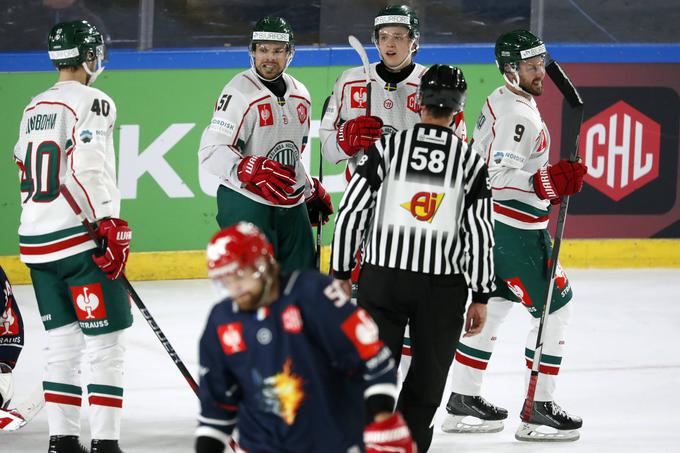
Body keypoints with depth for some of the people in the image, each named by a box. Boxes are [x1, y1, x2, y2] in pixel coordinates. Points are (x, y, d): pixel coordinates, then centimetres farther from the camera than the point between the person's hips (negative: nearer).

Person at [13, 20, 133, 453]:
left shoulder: (34, 109, 16)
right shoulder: (92, 103, -9)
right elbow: (91, 167, -21)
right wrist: (112, 228, -22)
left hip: (36, 240, 8)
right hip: (79, 239, -8)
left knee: (63, 343, 13)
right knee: (106, 343, -5)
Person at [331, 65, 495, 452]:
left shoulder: (387, 148, -2)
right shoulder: (470, 161, -1)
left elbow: (351, 213, -2)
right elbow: (480, 234, -2)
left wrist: (342, 273, 8)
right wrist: (481, 297, 4)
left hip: (382, 276, 0)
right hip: (443, 285, 0)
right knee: (428, 375, 13)